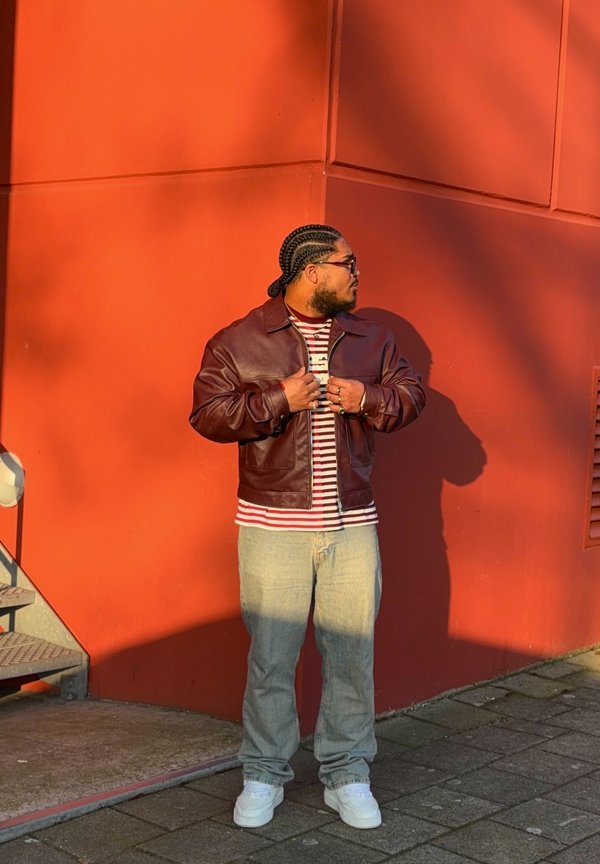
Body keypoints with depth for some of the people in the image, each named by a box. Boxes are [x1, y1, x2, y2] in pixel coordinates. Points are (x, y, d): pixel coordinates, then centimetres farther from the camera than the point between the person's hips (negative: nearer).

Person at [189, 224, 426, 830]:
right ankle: (263, 776, 20)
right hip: (273, 526, -3)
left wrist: (368, 399, -9)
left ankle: (346, 775, 21)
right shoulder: (239, 341, -1)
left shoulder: (370, 339, 11)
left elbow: (410, 393, 11)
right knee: (270, 655, 4)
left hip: (352, 526, 3)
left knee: (352, 653, 6)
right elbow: (207, 412, -6)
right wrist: (278, 401, -17)